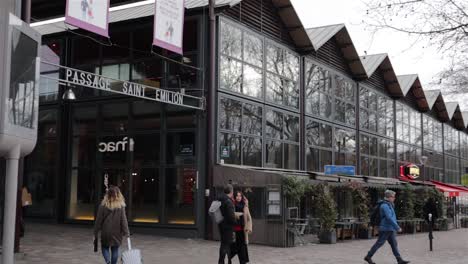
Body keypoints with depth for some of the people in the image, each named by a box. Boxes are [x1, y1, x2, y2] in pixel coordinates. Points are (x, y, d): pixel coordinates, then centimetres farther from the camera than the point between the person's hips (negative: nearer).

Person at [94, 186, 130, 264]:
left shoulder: (103, 205, -8)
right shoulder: (121, 206, -7)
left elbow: (99, 220, -5)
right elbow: (123, 220, -9)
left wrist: (96, 232, 3)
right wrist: (126, 232, -5)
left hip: (105, 232, -1)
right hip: (117, 233, 1)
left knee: (105, 247, 14)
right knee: (115, 249, 12)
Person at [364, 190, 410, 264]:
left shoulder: (389, 205, 15)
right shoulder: (385, 206, -17)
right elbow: (389, 218, -25)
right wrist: (397, 227, -24)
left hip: (390, 229, 9)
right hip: (386, 229, -9)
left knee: (394, 244, 6)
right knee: (379, 243, -2)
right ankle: (368, 257, 7)